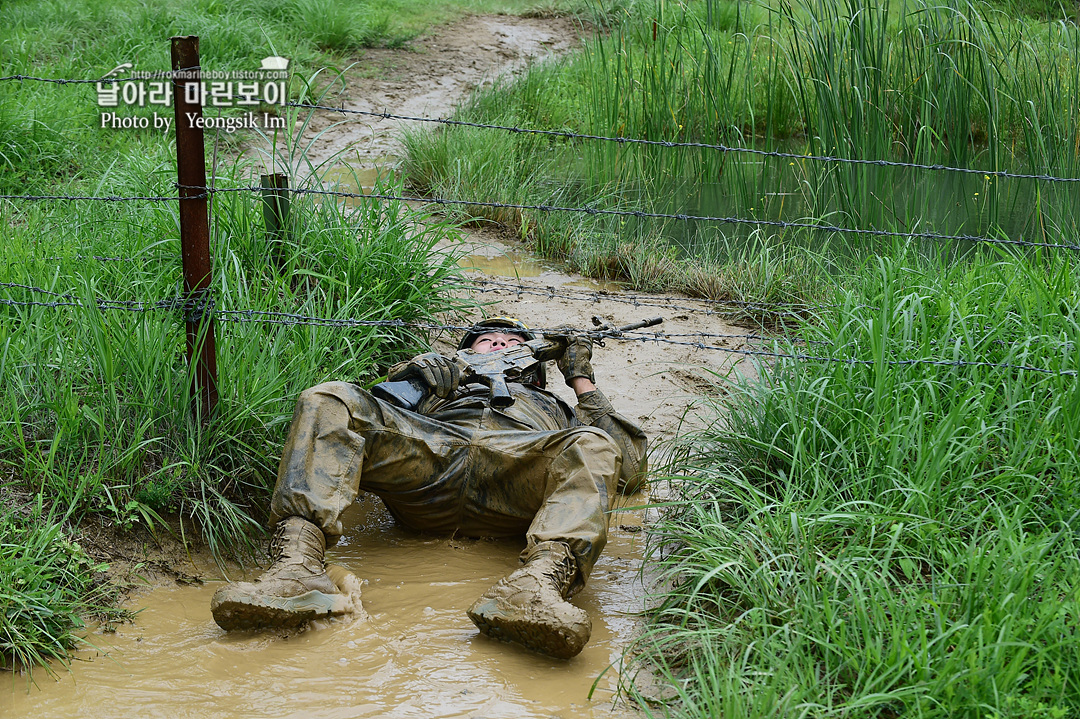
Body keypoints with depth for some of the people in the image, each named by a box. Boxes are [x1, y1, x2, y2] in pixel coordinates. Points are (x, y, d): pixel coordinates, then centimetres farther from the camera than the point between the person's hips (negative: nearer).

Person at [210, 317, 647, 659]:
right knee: (328, 400, -24)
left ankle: (541, 578, -62)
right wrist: (410, 375, 12)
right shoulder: (444, 391, 47)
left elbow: (631, 465, 31)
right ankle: (298, 563, -46)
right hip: (430, 450, 1)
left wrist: (582, 382, 36)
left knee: (592, 446, -34)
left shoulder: (556, 411, 48)